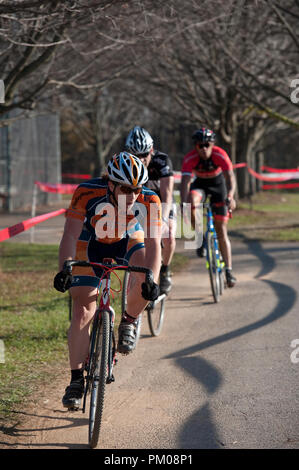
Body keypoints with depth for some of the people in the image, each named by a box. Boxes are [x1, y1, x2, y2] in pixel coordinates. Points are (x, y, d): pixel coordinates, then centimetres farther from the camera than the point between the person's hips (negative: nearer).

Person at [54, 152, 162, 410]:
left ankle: (129, 323, -2)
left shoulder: (149, 201, -30)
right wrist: (64, 268, -47)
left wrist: (151, 279, -47)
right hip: (91, 243, -1)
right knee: (82, 313, -11)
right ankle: (76, 380, -1)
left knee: (145, 281, -32)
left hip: (128, 242, 1)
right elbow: (71, 235, -32)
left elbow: (153, 244, -32)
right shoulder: (87, 193, -33)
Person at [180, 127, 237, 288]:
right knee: (192, 203, -36)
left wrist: (230, 197, -54)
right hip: (200, 184, 1)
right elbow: (185, 182, -34)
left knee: (221, 229, -6)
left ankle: (229, 270, -4)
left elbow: (230, 177, -35)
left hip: (218, 184, -1)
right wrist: (184, 203, -51)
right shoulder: (190, 158, -27)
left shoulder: (220, 155, -28)